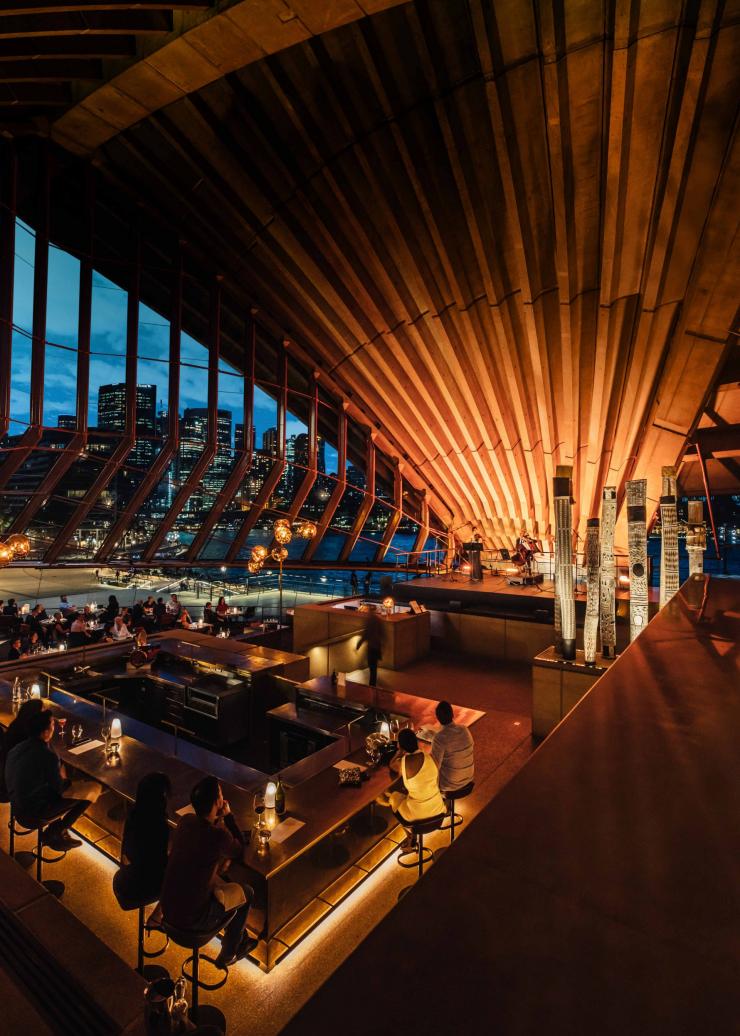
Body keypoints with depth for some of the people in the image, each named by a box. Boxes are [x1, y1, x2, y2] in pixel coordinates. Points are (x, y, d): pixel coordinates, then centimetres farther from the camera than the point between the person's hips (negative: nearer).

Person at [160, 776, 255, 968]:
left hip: (167, 907, 6)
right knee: (246, 893, 13)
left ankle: (239, 938, 44)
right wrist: (228, 816, -6)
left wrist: (219, 817, 0)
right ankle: (228, 954, 34)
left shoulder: (186, 820, -8)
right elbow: (239, 852, -6)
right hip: (191, 919, -6)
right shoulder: (219, 836, -28)